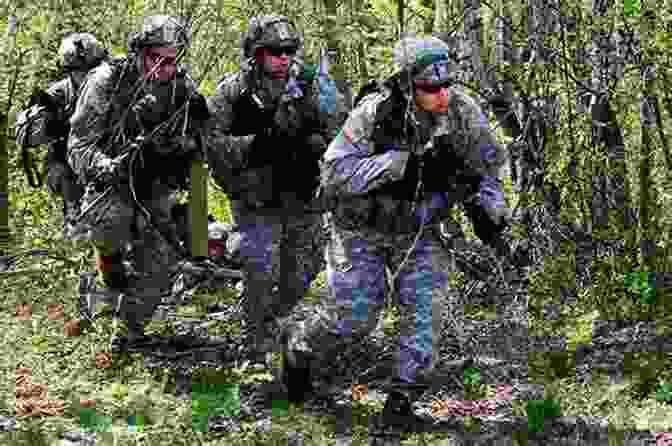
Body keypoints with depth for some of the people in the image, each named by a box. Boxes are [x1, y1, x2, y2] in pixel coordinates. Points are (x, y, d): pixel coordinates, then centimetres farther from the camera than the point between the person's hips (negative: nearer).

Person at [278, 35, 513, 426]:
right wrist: (404, 161, -40)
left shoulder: (463, 112, -16)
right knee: (354, 318, -2)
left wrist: (487, 212, -16)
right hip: (362, 229, -3)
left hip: (419, 229, 3)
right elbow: (336, 172, -33)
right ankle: (298, 347, 30)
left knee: (428, 298, -18)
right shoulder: (375, 113, -28)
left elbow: (486, 169, 1)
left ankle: (406, 390, -3)